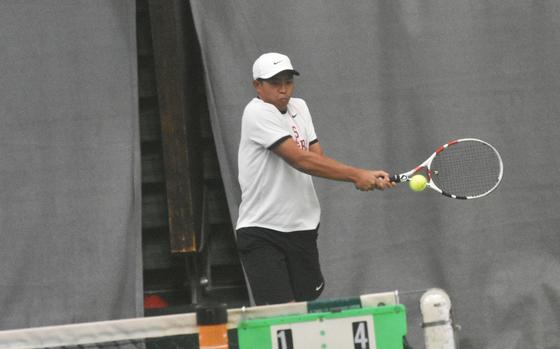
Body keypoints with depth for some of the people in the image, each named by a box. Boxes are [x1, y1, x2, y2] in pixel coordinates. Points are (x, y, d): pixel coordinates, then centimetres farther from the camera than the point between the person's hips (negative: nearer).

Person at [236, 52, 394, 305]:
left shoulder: (298, 107, 12)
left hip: (302, 227, 8)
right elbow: (301, 159, -21)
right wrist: (356, 175, -22)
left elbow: (317, 158, 5)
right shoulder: (257, 113, -13)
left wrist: (365, 178, -13)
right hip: (261, 230, -7)